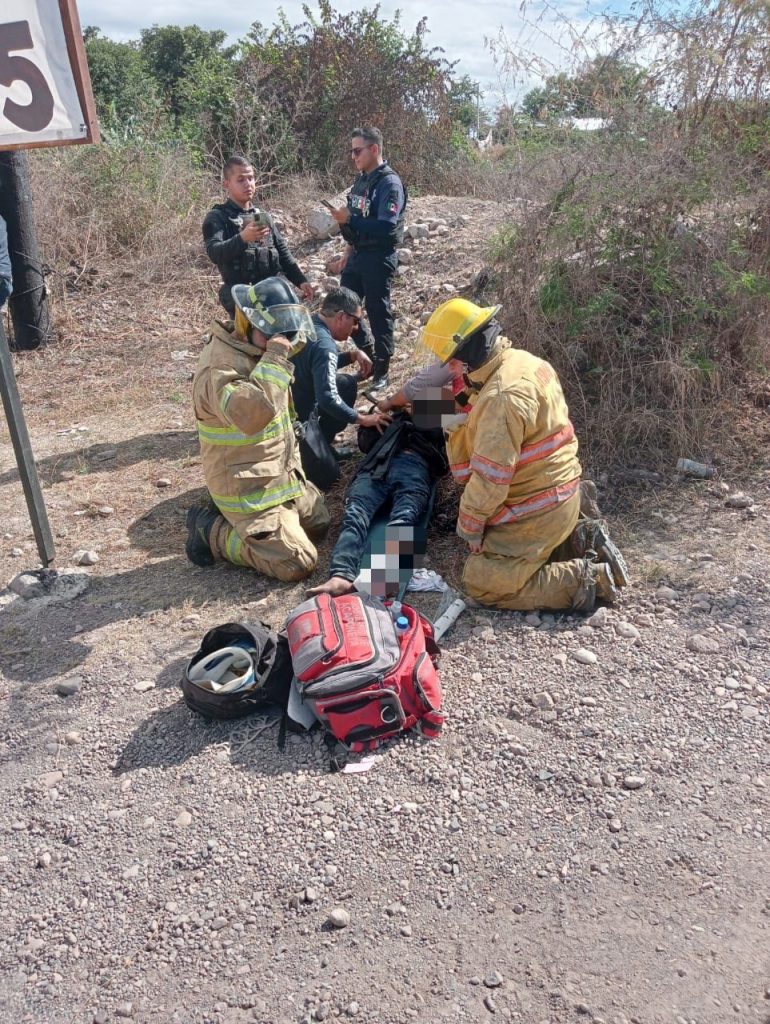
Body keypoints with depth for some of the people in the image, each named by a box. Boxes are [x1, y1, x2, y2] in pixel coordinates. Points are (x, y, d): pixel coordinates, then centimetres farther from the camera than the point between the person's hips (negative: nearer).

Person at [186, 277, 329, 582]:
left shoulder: (258, 351, 3)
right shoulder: (220, 365, -27)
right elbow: (251, 415, -46)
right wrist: (274, 360, -38)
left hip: (281, 476, 10)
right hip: (248, 489, -10)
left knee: (318, 522, 23)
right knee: (298, 563, -12)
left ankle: (238, 521, 20)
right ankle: (211, 530, 1)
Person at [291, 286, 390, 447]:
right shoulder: (323, 345, -25)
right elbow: (328, 399, -32)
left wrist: (354, 355, 6)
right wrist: (362, 419, -20)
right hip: (299, 414, -9)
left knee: (347, 382, 16)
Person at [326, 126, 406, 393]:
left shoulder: (389, 183, -15)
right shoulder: (361, 179, 11)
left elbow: (387, 227, -26)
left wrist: (349, 219, -28)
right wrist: (347, 253, 18)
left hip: (379, 258, -9)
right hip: (357, 255, 9)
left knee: (378, 313, 0)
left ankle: (381, 371, 11)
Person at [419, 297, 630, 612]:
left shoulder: (501, 397, -28)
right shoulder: (525, 361, 3)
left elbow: (490, 479, -24)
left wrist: (468, 525, -12)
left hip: (536, 511, -9)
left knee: (481, 584, -4)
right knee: (488, 543, 25)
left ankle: (585, 580, -5)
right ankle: (579, 542, 15)